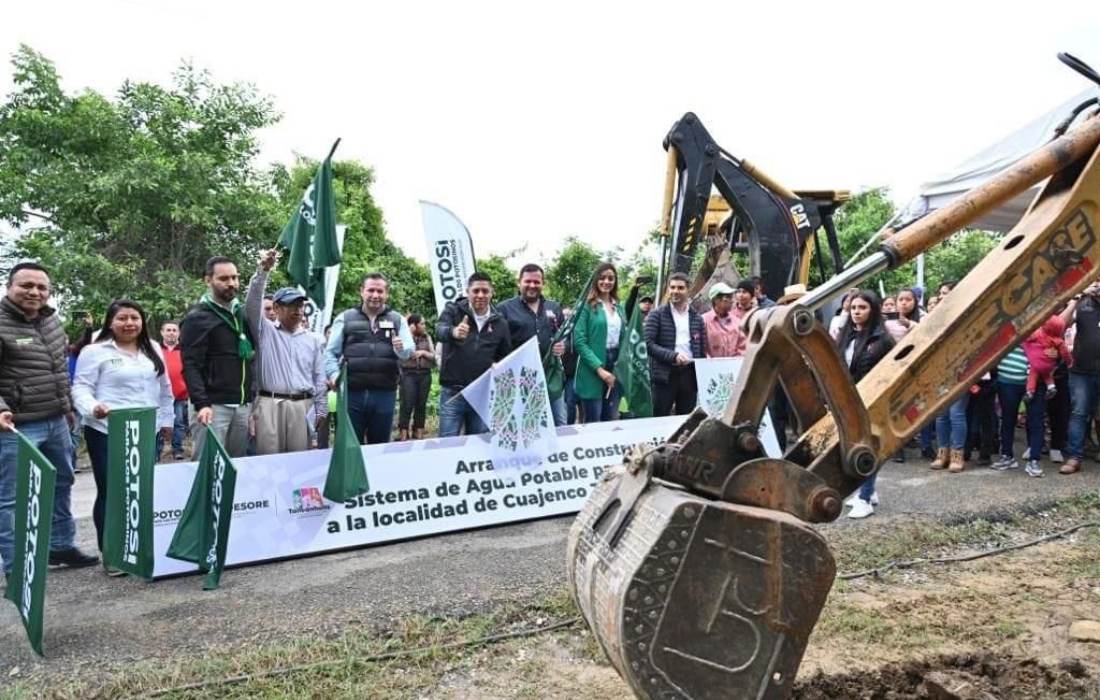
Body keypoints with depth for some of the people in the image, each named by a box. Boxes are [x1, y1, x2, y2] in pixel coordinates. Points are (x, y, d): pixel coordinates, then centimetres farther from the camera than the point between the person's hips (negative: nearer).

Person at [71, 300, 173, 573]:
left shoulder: (153, 350, 14)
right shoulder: (95, 352, -4)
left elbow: (164, 389, 20)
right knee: (110, 492, 0)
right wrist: (93, 407, -26)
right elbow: (80, 388, -7)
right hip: (107, 433, -5)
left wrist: (167, 419, 18)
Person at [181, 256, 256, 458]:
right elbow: (190, 366, -12)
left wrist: (252, 396, 12)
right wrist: (201, 403, -23)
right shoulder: (198, 318, -5)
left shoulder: (243, 312, 14)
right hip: (214, 405, -6)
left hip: (244, 405, 6)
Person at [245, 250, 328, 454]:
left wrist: (321, 410, 8)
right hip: (270, 404, -2)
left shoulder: (312, 339, 13)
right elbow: (253, 304, -9)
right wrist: (263, 270, -20)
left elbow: (319, 377, 13)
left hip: (303, 405, 3)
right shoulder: (265, 331, 7)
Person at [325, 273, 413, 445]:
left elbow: (409, 351, 1)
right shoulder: (345, 318, 7)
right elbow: (331, 352, 4)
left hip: (385, 394, 1)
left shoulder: (397, 320, 11)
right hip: (352, 393, -1)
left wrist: (401, 348, -22)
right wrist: (334, 374, -13)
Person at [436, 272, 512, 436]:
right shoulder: (453, 310, -2)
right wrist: (453, 332, -46)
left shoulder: (500, 323, 7)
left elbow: (506, 357, 16)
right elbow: (439, 330, -24)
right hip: (452, 392, -3)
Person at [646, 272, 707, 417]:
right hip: (665, 373, -4)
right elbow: (649, 344, -10)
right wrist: (673, 356, -20)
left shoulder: (697, 318, 11)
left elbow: (702, 350, 12)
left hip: (690, 373, 4)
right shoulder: (657, 314, -1)